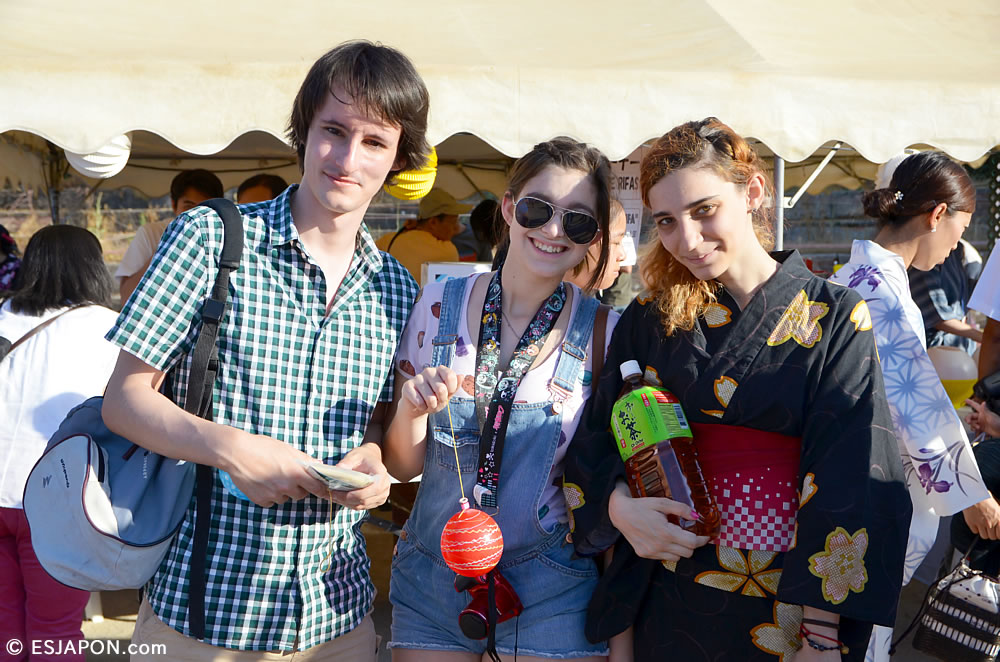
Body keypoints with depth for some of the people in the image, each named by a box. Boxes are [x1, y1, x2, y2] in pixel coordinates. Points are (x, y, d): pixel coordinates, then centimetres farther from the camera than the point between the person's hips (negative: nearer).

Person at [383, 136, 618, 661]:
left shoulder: (606, 334, -7)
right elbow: (403, 466, 2)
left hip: (552, 588, -1)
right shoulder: (438, 306, -4)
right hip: (431, 577, 2)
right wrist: (411, 411, -20)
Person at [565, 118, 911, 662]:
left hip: (788, 602, -2)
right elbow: (593, 443, 3)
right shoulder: (648, 321, 2)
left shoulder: (835, 319, -7)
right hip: (666, 601, 3)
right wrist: (617, 505, -17)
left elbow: (851, 487, -12)